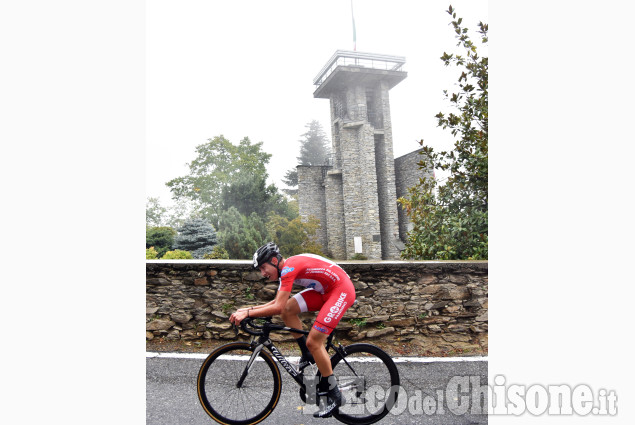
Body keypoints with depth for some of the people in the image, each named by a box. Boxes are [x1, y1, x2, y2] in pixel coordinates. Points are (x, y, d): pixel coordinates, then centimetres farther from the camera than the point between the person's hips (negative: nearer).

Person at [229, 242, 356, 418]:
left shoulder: (289, 267, -20)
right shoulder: (286, 270, 9)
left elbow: (278, 307, -26)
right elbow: (276, 303, 14)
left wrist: (248, 313, -19)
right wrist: (248, 309, 6)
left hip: (342, 291, -9)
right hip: (326, 290, 9)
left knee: (313, 342, -11)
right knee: (288, 309, -3)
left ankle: (333, 395, 4)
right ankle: (307, 354, 13)